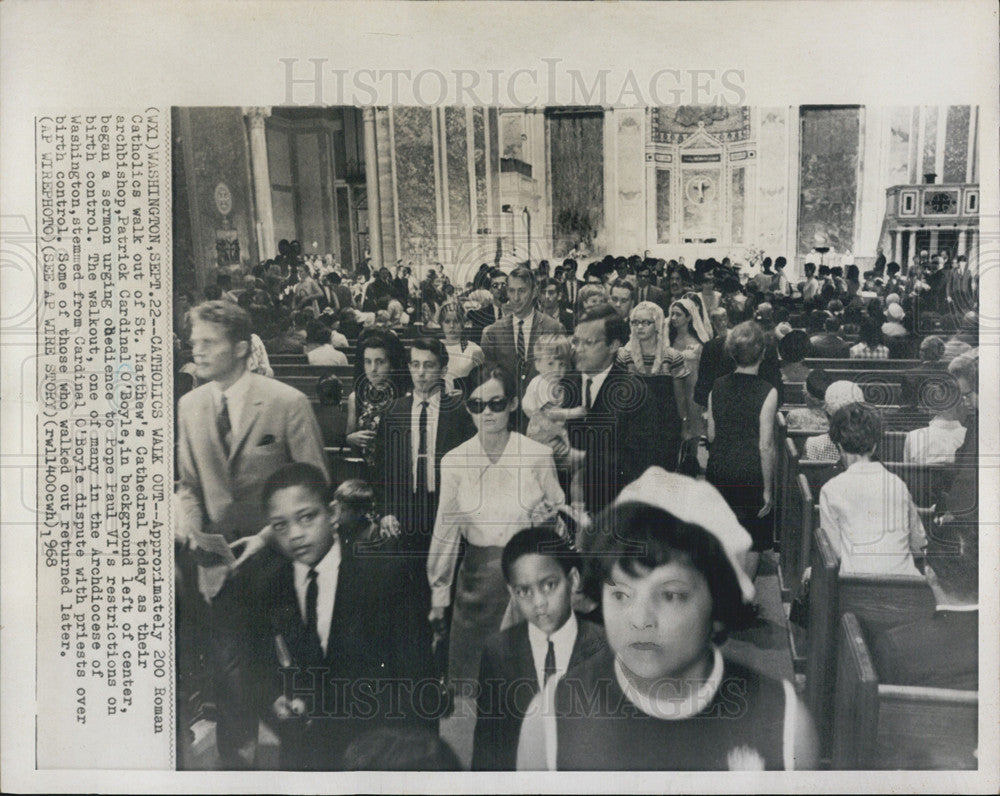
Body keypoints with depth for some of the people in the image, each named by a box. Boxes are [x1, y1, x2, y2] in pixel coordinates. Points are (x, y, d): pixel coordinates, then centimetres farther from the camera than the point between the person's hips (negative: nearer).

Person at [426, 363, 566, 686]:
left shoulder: (539, 455, -5)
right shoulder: (453, 461, 0)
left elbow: (558, 516, 7)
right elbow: (445, 530, 5)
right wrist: (438, 599, 8)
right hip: (476, 579, 2)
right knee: (467, 685, 7)